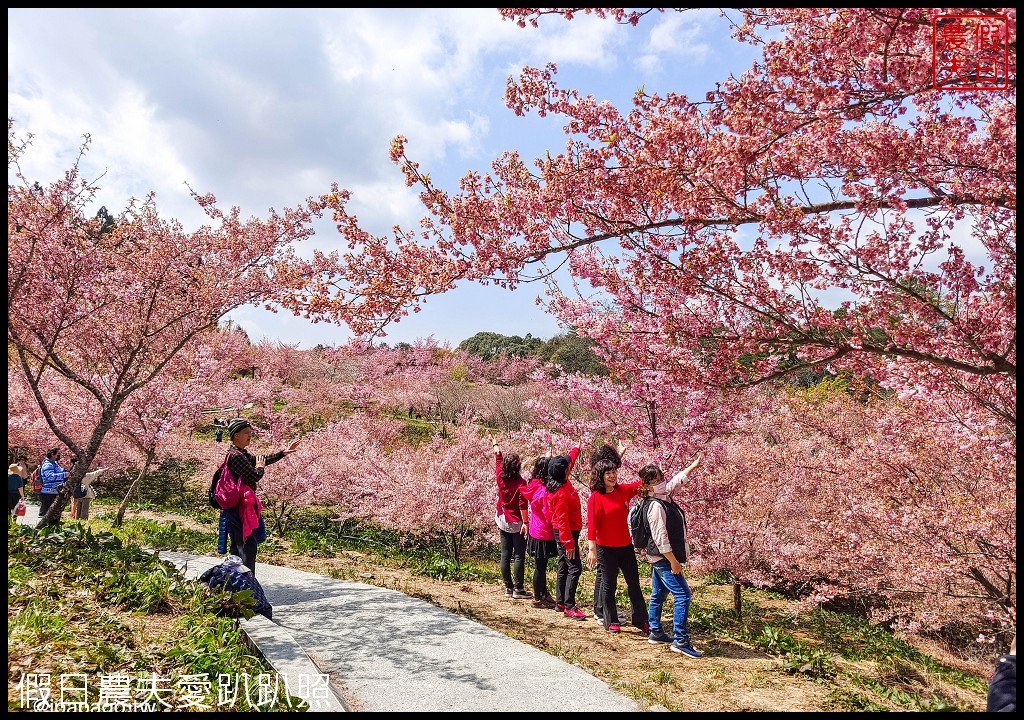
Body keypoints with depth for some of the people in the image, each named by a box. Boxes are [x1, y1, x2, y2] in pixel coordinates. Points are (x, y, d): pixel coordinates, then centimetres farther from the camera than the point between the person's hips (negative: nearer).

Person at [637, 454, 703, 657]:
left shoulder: (665, 495, 5)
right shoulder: (656, 506, -23)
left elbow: (677, 479, 23)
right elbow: (660, 538, -24)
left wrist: (694, 464, 29)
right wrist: (673, 562, -21)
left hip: (658, 558, 10)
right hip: (664, 558, -10)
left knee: (658, 595, 17)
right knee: (682, 595, -10)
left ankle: (655, 633, 28)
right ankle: (680, 640, -8)